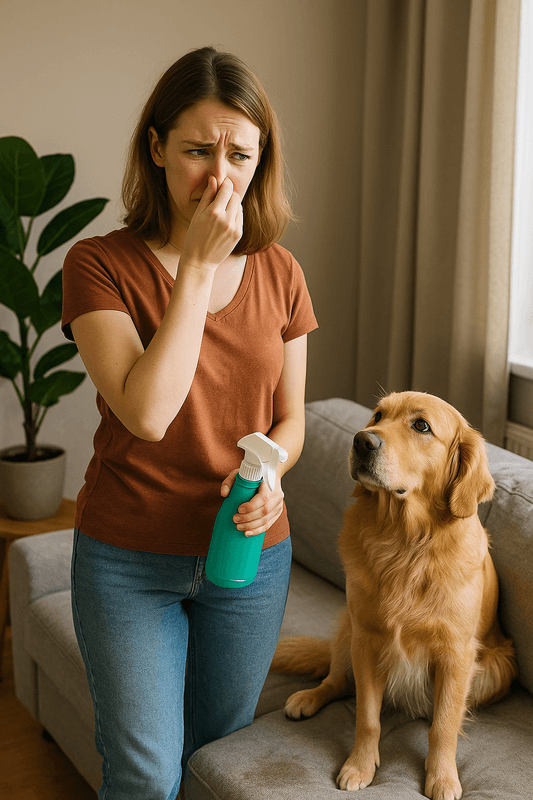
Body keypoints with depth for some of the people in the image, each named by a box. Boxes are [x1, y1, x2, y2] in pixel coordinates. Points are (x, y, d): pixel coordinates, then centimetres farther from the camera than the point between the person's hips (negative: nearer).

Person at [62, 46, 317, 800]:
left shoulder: (279, 273, -1)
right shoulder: (101, 264, -13)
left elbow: (290, 417, 7)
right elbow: (147, 413, -26)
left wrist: (268, 475, -15)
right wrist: (200, 265, -23)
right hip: (128, 559, -3)